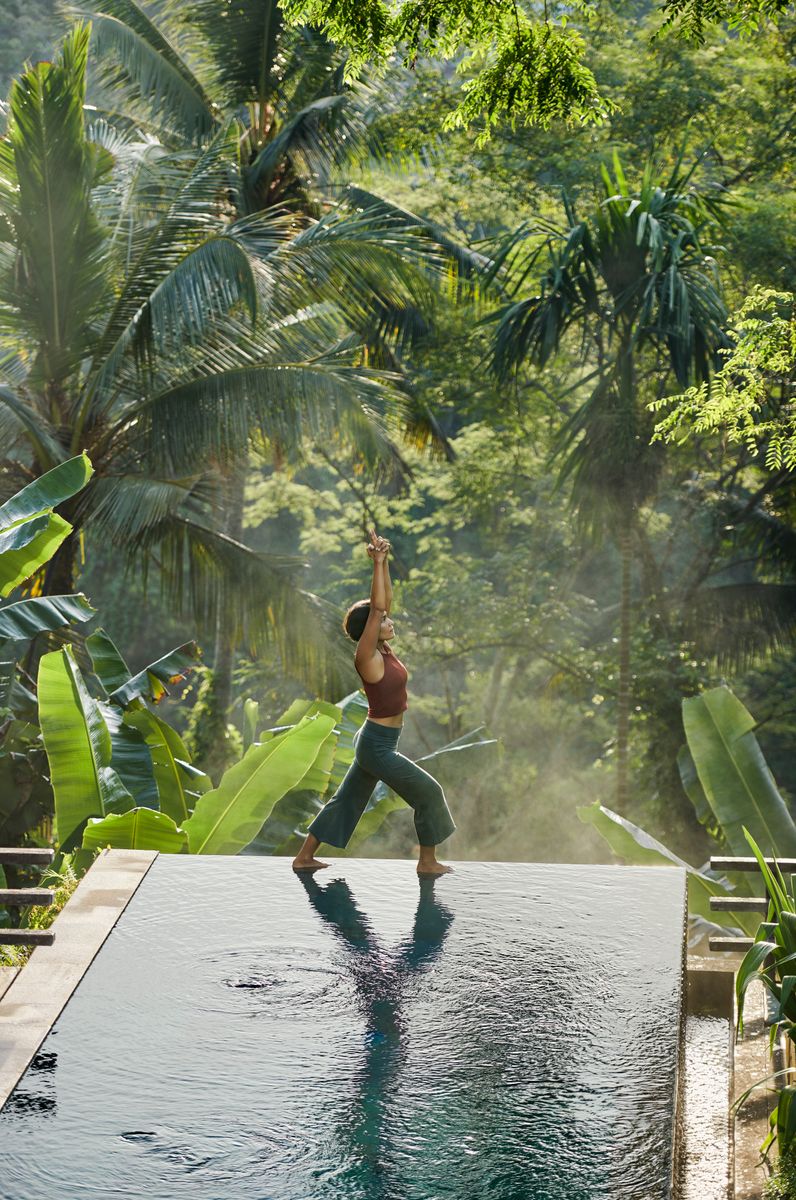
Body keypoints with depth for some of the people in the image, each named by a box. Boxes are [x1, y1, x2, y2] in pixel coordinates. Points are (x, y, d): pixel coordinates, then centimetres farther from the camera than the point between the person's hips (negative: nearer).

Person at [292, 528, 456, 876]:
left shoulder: (383, 649, 1)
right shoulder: (367, 658, -20)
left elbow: (385, 600, 3)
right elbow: (376, 607, -29)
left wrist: (384, 561, -7)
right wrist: (378, 563, -28)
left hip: (374, 742, 9)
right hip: (378, 746, -9)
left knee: (346, 799, 15)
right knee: (428, 793, 3)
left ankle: (304, 857, 22)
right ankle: (428, 862, 14)